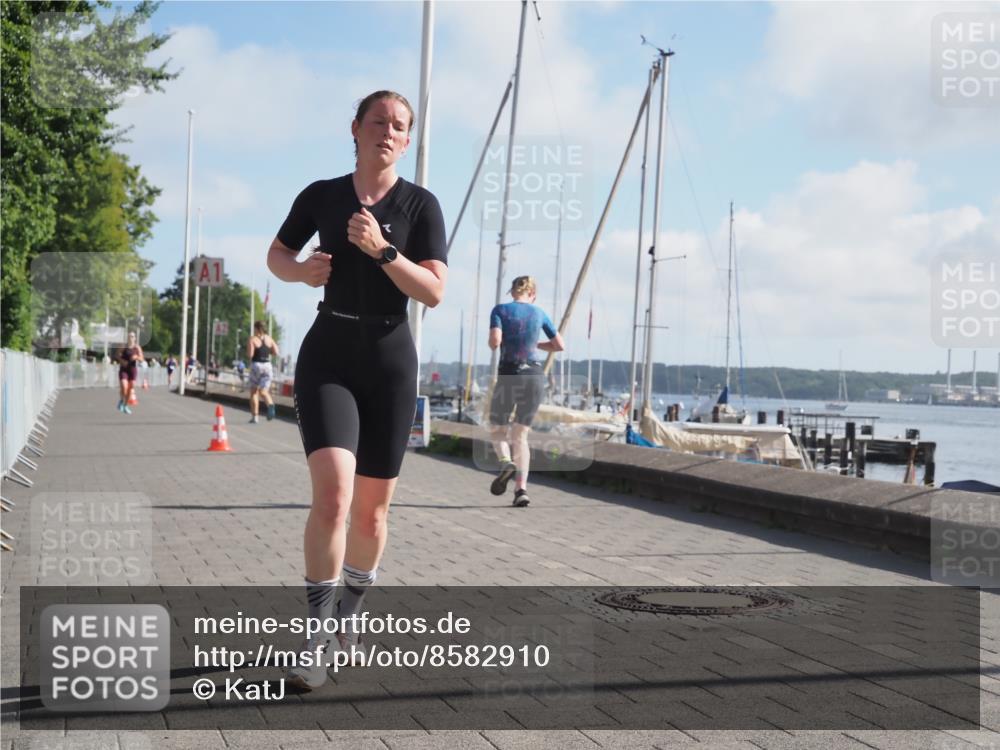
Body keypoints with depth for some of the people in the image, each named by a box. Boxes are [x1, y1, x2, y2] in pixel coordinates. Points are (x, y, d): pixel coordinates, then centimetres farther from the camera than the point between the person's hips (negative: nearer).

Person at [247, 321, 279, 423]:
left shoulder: (252, 339, -7)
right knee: (263, 391, 6)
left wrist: (248, 352, 8)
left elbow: (250, 355, -14)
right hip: (267, 365, 3)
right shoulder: (269, 339, 6)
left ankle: (254, 417, 7)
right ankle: (270, 404, -27)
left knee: (254, 392, 9)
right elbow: (276, 353, 4)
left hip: (256, 365, -3)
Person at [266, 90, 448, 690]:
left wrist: (382, 249, -21)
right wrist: (302, 271, -2)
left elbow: (434, 292, -9)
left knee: (372, 508, 8)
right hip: (328, 354, 0)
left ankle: (351, 614, 32)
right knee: (333, 492, -20)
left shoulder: (421, 205, 0)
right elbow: (277, 255, 20)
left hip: (389, 357, 0)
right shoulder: (321, 196, 5)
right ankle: (318, 637, -11)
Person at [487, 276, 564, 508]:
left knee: (497, 430, 15)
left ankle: (506, 463, -18)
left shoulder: (501, 310, 0)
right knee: (520, 435, 10)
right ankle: (521, 488, -5)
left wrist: (492, 343, 10)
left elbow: (495, 342, -13)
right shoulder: (539, 313, 10)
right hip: (535, 376, 2)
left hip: (509, 375, -2)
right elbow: (559, 345, 15)